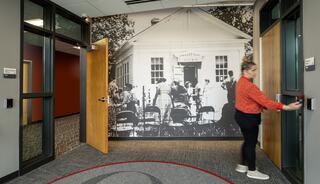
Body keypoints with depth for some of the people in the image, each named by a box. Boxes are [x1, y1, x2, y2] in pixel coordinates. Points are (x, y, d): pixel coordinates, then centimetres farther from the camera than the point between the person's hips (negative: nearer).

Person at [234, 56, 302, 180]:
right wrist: (286, 107, -26)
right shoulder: (248, 86, -25)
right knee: (251, 143, 3)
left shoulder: (241, 82, 7)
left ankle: (242, 165, 33)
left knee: (247, 141, 20)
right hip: (248, 118, -10)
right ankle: (252, 171, 18)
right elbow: (264, 100, -27)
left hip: (242, 115, 10)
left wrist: (264, 107, 9)